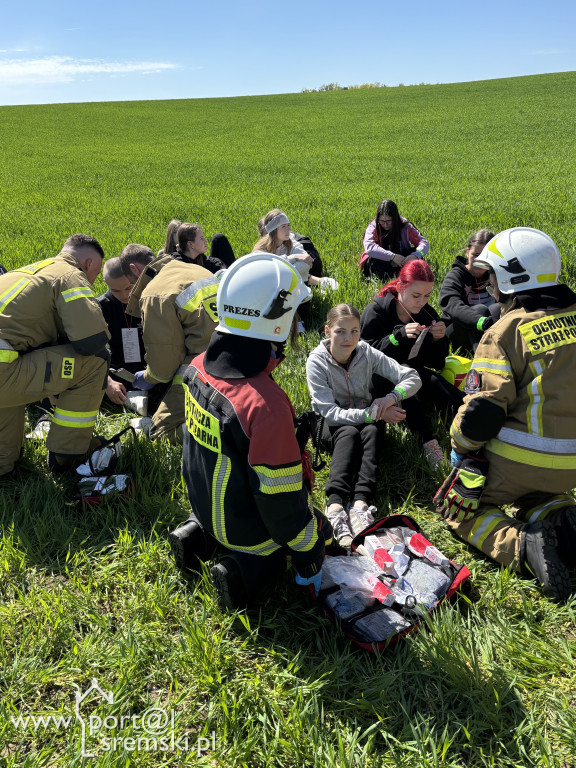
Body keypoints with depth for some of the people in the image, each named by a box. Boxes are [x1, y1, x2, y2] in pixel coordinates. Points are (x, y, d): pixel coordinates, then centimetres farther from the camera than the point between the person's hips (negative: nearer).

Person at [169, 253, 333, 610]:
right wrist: (309, 561, -10)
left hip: (206, 502, 7)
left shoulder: (199, 367, -14)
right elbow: (281, 501, -28)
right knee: (320, 530, 20)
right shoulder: (267, 405, -39)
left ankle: (200, 533, 17)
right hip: (248, 529, -7)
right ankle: (248, 566, 0)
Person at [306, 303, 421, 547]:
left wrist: (391, 398, -30)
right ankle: (335, 507, -49)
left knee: (372, 431, -30)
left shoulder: (367, 353, -12)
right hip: (330, 426, -2)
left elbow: (413, 378, -11)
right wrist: (372, 414, -29)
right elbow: (330, 413, -22)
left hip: (367, 418, 3)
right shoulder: (317, 361, -19)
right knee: (350, 433, -34)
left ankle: (360, 504, -45)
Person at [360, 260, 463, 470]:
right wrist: (400, 335, -30)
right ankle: (427, 441, -36)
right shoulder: (375, 311, -10)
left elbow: (436, 364, 3)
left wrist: (440, 340, -17)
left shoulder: (428, 314, 2)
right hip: (383, 380, -4)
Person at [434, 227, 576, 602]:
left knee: (456, 505, 15)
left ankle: (521, 545, -11)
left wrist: (461, 447, -1)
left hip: (521, 456, -6)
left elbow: (484, 406, -20)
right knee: (532, 490, 37)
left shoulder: (505, 331, -15)